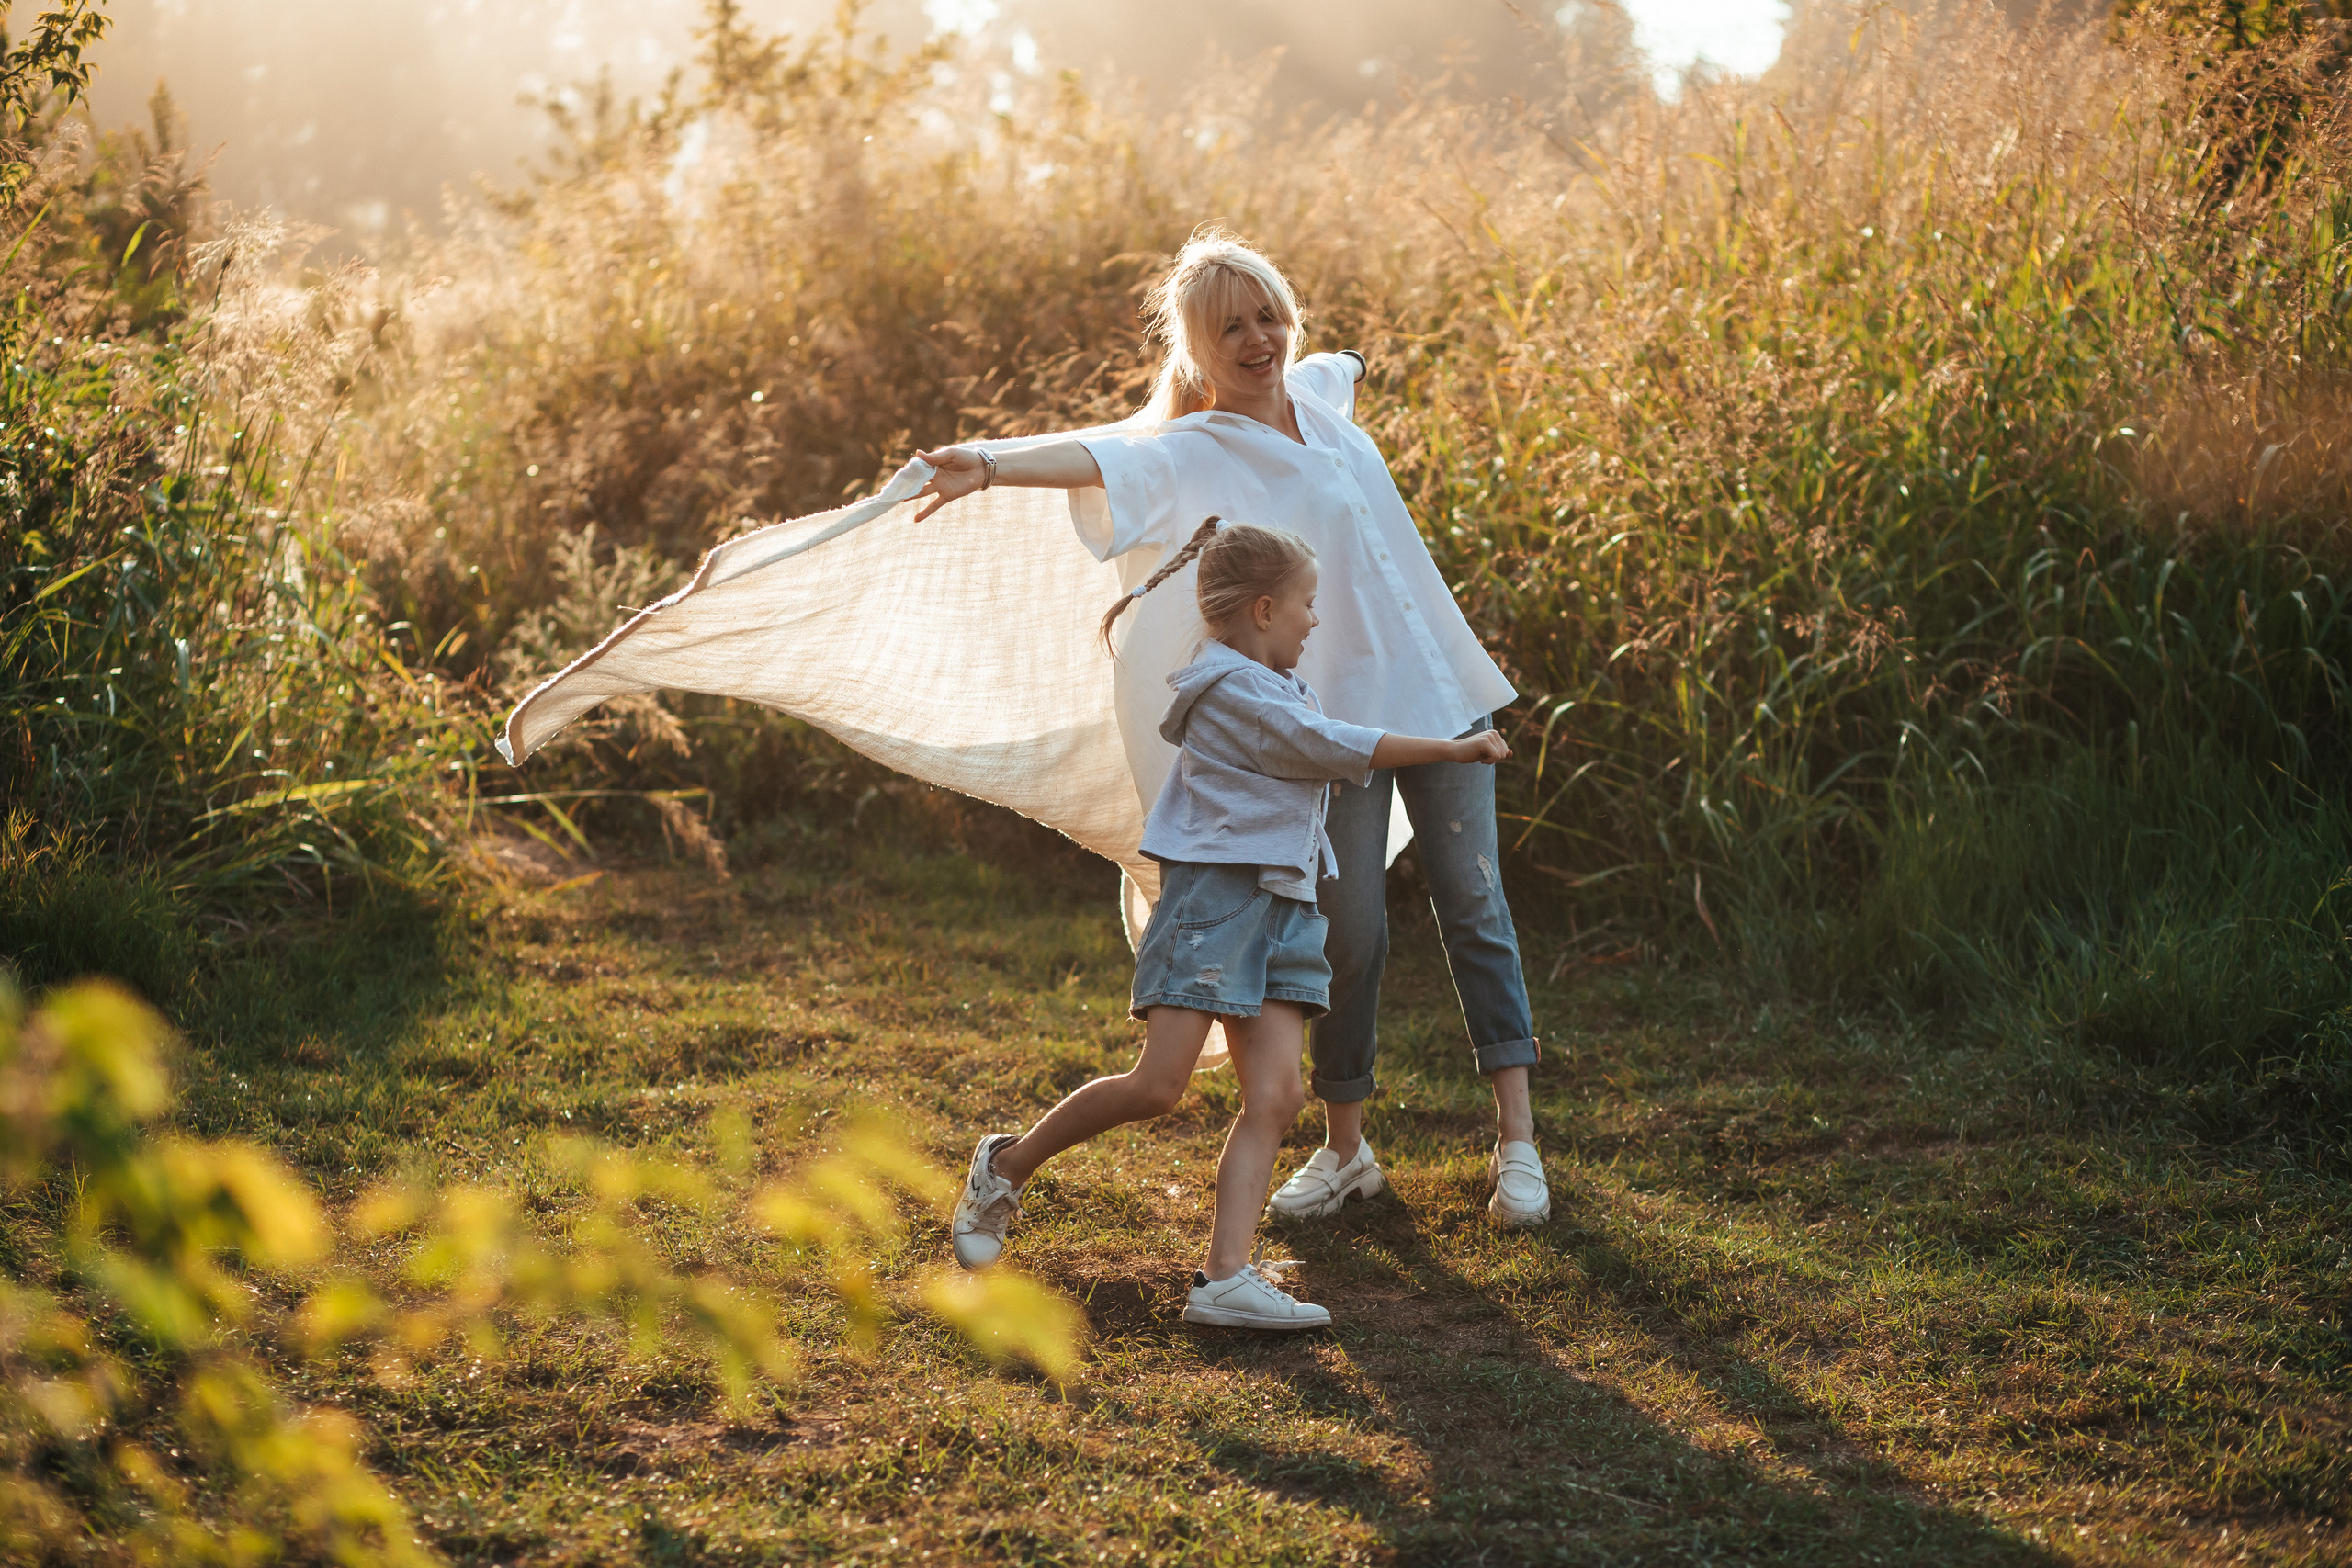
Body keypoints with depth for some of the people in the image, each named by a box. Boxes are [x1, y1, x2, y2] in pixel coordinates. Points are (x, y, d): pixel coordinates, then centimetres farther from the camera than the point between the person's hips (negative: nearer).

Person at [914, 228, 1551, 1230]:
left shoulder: (1316, 389, 6)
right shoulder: (1188, 454, -12)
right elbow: (1100, 459, -33)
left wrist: (1354, 365, 55)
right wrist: (989, 465, -51)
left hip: (1438, 691, 5)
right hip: (1332, 716, -5)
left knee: (1474, 909, 4)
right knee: (1349, 936, 1)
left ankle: (1517, 1138, 9)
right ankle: (1343, 1149, 19)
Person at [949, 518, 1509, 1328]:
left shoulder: (1272, 683, 21)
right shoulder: (1232, 689, -9)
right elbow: (1331, 749, -13)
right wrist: (1453, 749, -8)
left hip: (1284, 905, 9)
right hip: (1215, 892, -9)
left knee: (1275, 1095, -7)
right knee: (1157, 1086, -11)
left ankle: (1225, 1277, -13)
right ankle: (1007, 1166, 10)